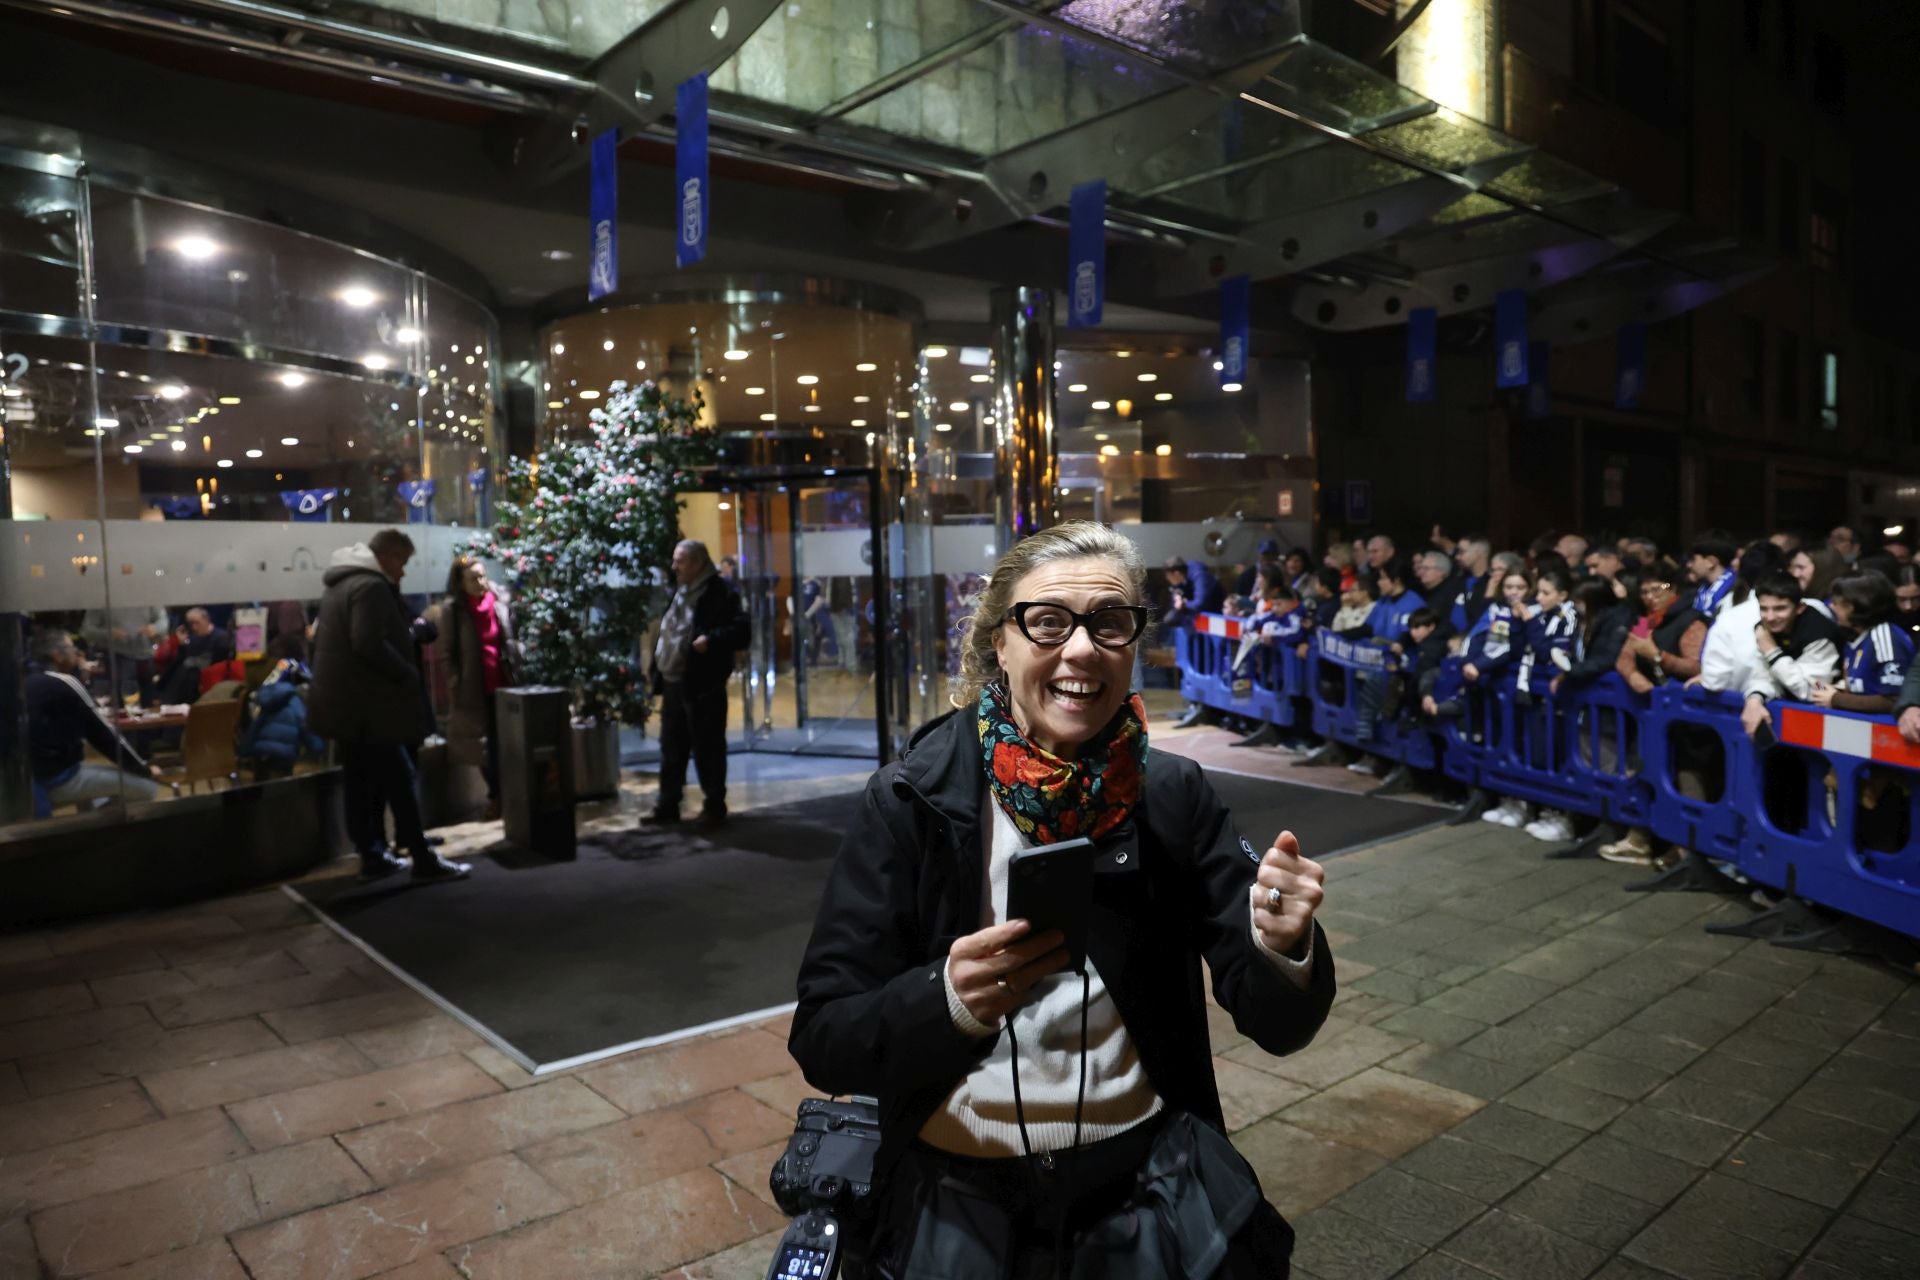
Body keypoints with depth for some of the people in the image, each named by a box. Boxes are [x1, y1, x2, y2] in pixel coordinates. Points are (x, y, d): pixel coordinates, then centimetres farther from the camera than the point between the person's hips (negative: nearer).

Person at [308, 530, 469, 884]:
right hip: (367, 704, -10)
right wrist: (408, 674, -15)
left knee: (362, 780, 12)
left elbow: (324, 639, 26)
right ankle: (423, 860, -3)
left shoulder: (341, 583, 17)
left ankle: (372, 856, 18)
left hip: (345, 700, 10)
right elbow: (369, 644, -26)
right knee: (398, 778, -6)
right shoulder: (372, 586, -15)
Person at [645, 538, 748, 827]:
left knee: (707, 749, 2)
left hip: (703, 685, -8)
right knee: (671, 749, 14)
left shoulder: (720, 593, -11)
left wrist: (712, 639, -32)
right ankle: (667, 806, 22)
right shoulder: (680, 592, 16)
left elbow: (741, 630, -17)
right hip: (673, 683, 9)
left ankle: (714, 806, 14)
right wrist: (659, 674, 17)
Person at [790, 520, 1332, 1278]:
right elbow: (824, 1042, -11)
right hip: (958, 1188, -1)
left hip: (1149, 1175, 2)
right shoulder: (912, 800, -10)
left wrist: (1282, 946, -25)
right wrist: (950, 1000, -30)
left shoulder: (1174, 797, -4)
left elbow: (1275, 1022, -3)